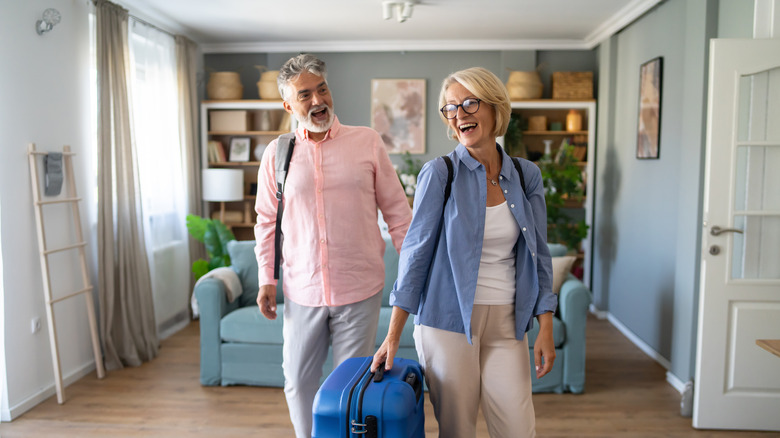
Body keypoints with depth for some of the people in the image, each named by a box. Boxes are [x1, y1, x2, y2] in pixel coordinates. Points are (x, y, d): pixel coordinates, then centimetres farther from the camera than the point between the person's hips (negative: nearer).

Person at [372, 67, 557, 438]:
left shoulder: (527, 175, 4)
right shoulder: (439, 173, -6)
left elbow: (538, 254, 7)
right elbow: (415, 251, -7)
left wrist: (546, 329, 1)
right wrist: (393, 334, -9)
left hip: (506, 323, 3)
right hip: (448, 318, -3)